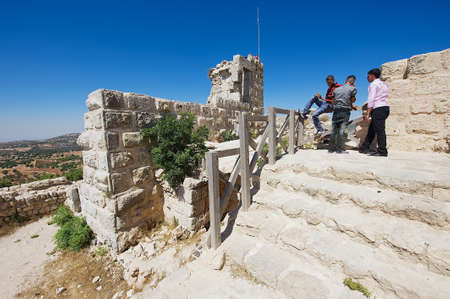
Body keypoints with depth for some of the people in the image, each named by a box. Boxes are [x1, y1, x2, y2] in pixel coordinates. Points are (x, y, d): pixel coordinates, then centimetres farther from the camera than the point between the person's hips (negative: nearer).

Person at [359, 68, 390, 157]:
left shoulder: (373, 84, -4)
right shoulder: (383, 84, 24)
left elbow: (371, 99, -13)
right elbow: (384, 97, 22)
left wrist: (368, 113, -17)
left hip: (378, 108, -9)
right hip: (385, 107, 9)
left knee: (379, 130, -9)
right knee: (372, 129, 11)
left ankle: (382, 151, -9)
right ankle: (364, 148, 16)